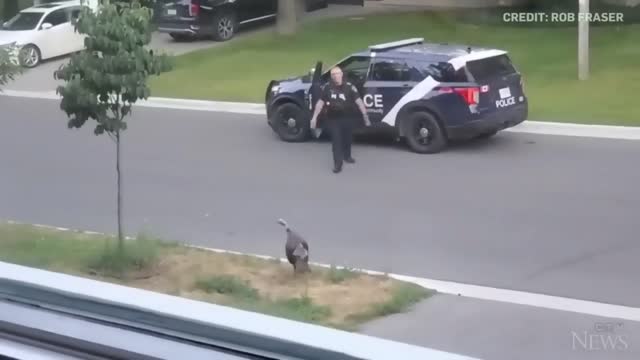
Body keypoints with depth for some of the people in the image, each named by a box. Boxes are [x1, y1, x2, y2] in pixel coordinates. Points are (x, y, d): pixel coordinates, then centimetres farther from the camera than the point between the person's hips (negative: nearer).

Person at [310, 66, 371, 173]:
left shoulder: (349, 87, -8)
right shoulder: (327, 87, -3)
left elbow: (358, 101, -9)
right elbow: (320, 102, 3)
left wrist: (365, 115, -14)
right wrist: (315, 117, 0)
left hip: (347, 118, 1)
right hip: (333, 119, -1)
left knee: (348, 138, 17)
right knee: (336, 141, -4)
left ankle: (347, 156, 42)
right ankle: (337, 164, -3)